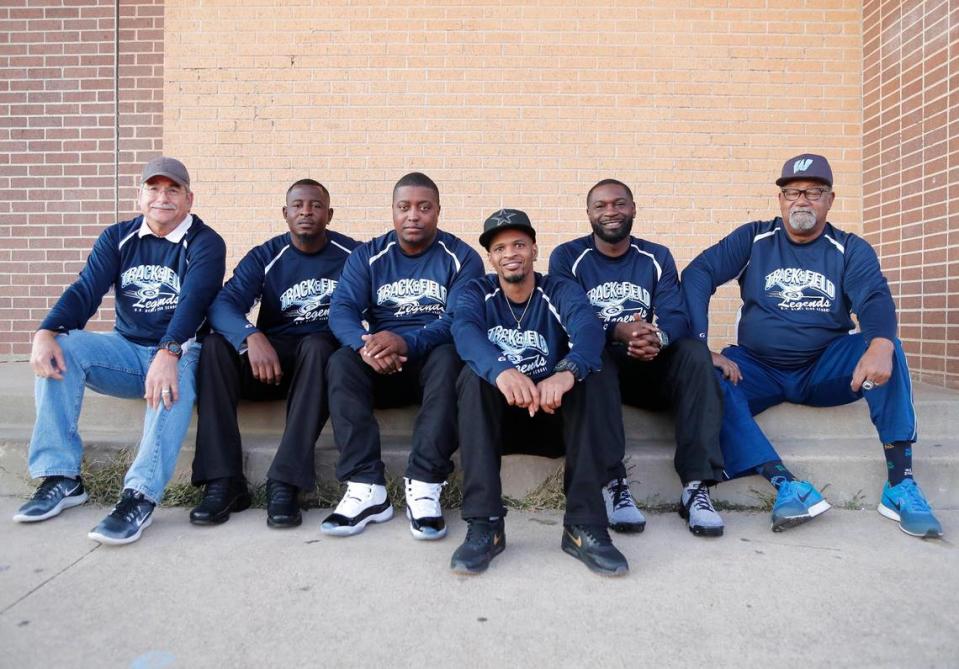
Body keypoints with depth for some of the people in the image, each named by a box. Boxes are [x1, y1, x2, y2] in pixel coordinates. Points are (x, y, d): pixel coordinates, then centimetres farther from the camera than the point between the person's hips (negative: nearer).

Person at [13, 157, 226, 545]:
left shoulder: (205, 243, -5)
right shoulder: (117, 238, 9)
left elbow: (193, 301, -22)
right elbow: (85, 291, -2)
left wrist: (169, 353, -39)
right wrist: (46, 332, -22)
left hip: (180, 351, -5)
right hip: (126, 350, 5)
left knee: (175, 379, -37)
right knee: (58, 349, -19)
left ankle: (140, 495, -41)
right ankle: (60, 478, -15)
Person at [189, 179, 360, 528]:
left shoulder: (351, 254, 3)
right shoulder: (264, 257, 4)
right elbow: (222, 305, -11)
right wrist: (251, 337, -33)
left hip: (324, 351, -2)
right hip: (272, 354, 2)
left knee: (316, 345, -36)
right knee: (215, 345, -25)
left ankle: (285, 483, -38)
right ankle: (224, 482, -29)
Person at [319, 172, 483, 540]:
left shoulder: (462, 257, -1)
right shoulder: (368, 255, 6)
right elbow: (341, 310, -7)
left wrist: (407, 342, -34)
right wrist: (365, 344, -31)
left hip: (433, 358, -2)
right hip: (380, 365, 2)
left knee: (448, 358, -35)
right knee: (342, 362, -27)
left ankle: (424, 487, -35)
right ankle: (366, 487, -30)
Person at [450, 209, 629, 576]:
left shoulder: (561, 292, -1)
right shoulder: (477, 293, 0)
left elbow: (588, 329, -25)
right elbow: (464, 331, -24)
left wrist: (568, 371, -49)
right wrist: (501, 370, -48)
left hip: (556, 413, 0)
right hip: (499, 418, 0)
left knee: (598, 372, -26)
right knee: (474, 375, -28)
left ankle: (584, 524, -29)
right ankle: (484, 524, -30)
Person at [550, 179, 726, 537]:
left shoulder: (657, 257, 10)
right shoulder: (567, 257, 3)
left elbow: (676, 316, -4)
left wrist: (658, 338, -30)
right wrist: (619, 331, -31)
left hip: (648, 366, 3)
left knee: (694, 351, -25)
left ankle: (696, 486, -28)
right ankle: (613, 483, -35)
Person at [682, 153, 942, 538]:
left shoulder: (851, 250, 4)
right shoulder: (754, 239, 3)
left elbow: (876, 298, -14)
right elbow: (698, 273, -9)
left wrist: (880, 346, -39)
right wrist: (702, 348, -23)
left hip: (825, 370, 1)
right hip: (760, 370, 0)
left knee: (884, 348, -27)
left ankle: (900, 484, -25)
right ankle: (788, 487, -36)